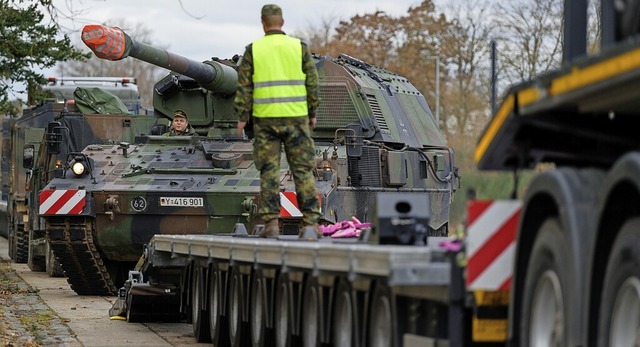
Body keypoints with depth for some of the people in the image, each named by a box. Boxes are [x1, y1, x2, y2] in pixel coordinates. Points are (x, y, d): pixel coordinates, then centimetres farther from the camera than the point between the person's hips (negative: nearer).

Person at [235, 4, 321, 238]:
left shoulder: (253, 50, 2)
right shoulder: (299, 47, 3)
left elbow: (244, 87, 0)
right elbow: (312, 84, 4)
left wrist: (242, 117, 5)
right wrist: (312, 113, 13)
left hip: (265, 119, 0)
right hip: (296, 117, 0)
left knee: (269, 171, 3)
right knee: (303, 170, 3)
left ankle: (271, 223, -3)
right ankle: (311, 222, -1)